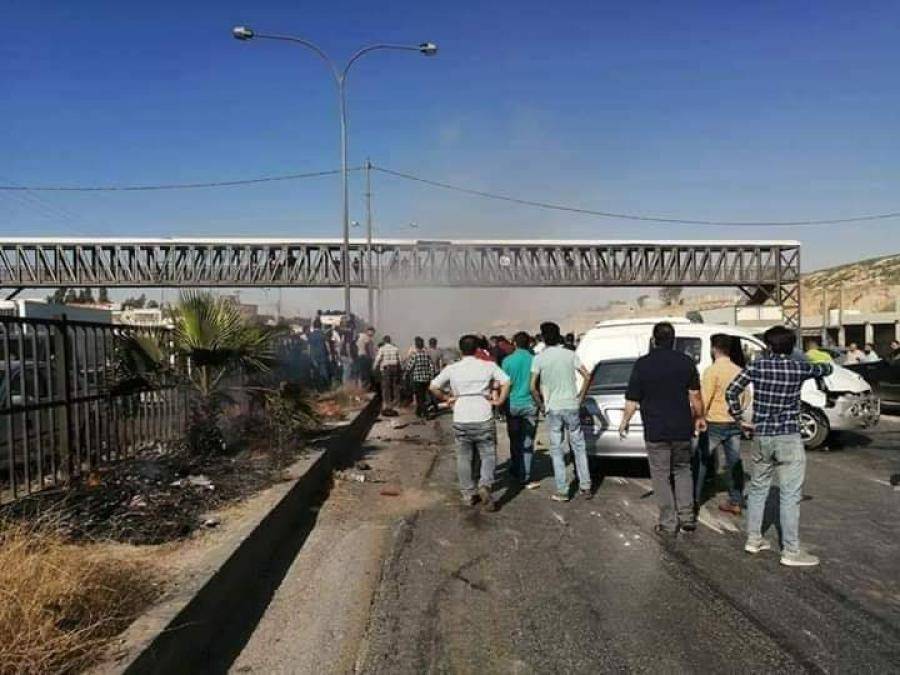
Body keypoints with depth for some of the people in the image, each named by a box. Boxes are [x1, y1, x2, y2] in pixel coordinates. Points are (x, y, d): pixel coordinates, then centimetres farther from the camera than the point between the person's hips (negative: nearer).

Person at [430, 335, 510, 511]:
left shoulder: (452, 369, 3)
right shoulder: (488, 365, 1)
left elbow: (433, 387, 2)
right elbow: (506, 382, -7)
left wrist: (447, 398, 14)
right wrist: (499, 401, 2)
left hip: (461, 419, 1)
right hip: (484, 418, -1)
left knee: (464, 457, 14)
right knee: (488, 455, 10)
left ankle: (468, 494, 19)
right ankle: (485, 485, -13)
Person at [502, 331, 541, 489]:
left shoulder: (507, 361, -5)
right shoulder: (534, 360, -5)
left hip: (512, 405, 1)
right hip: (529, 405, -1)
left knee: (514, 441, 16)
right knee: (527, 443, 4)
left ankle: (515, 473, 27)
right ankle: (525, 478, 2)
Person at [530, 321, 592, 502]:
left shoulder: (539, 358, -6)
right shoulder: (570, 354, 0)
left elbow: (533, 387, -10)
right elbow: (587, 376, -4)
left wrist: (541, 404, 4)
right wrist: (580, 397, 6)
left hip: (553, 408, -2)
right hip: (572, 406, 2)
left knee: (557, 450, 6)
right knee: (579, 447, 13)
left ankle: (562, 491, 8)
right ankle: (585, 487, 15)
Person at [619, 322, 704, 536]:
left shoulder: (642, 364, -7)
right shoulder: (686, 361, 0)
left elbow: (632, 400, -5)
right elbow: (695, 395, 2)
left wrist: (624, 421, 9)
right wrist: (699, 417, 18)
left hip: (656, 431, -3)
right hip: (683, 429, 3)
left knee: (661, 476, 6)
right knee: (682, 470, 20)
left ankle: (669, 523, 10)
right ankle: (687, 517, 19)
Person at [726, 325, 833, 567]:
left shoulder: (756, 366, -2)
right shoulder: (798, 368, -5)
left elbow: (731, 392, -6)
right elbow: (826, 369, 14)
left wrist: (739, 419, 5)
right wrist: (828, 366, 37)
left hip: (761, 436, 3)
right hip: (788, 438, -3)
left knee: (757, 488, 16)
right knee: (790, 495, 1)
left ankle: (753, 539, 25)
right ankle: (791, 551, 5)